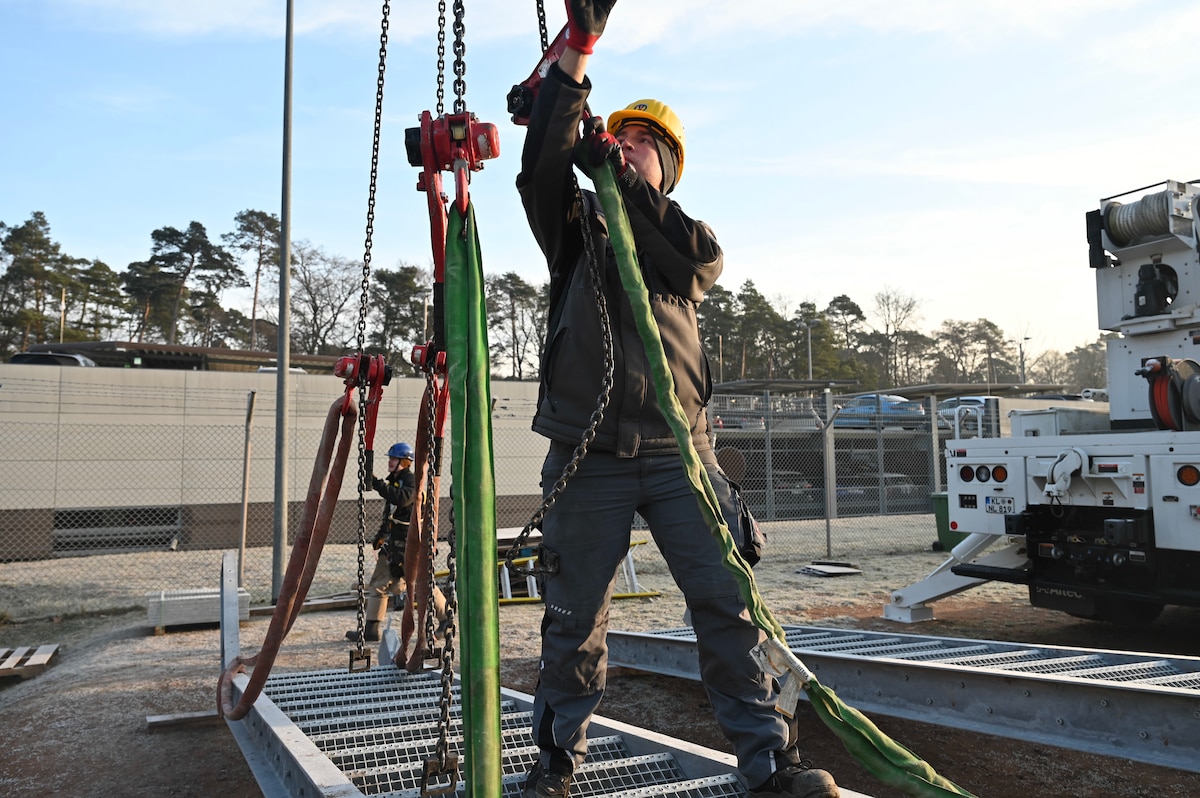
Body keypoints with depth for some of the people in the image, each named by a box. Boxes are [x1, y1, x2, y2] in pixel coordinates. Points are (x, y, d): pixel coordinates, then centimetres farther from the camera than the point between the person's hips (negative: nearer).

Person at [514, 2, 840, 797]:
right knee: (576, 615, 5)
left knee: (728, 599, -4)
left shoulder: (682, 235, 19)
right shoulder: (578, 224, 16)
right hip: (588, 453, -1)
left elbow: (707, 260, -5)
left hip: (678, 447, 1)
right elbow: (540, 171, -4)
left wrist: (629, 182, -9)